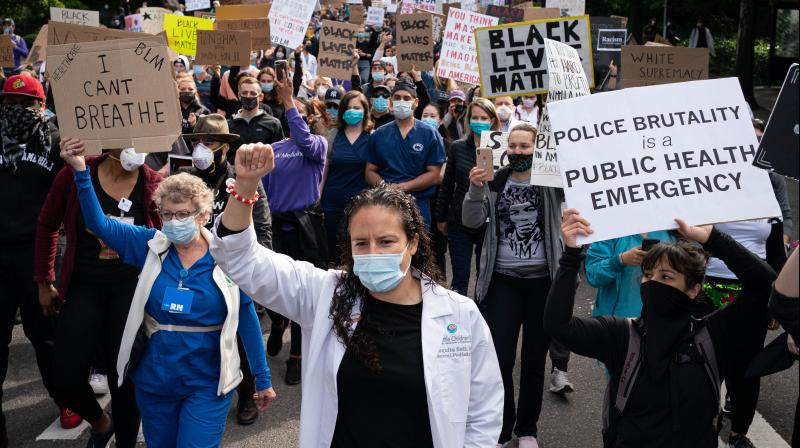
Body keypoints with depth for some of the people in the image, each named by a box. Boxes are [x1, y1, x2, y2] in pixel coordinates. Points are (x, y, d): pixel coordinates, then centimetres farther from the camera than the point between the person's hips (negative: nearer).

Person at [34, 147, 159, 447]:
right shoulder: (76, 174, -10)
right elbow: (48, 224, 5)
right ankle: (97, 422, 33)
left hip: (131, 287, -1)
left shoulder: (154, 184, -10)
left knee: (123, 378, 4)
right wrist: (44, 281, 9)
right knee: (67, 384, -1)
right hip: (83, 287, 1)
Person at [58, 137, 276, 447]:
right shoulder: (151, 246, -3)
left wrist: (262, 378, 0)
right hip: (153, 380, 3)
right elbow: (99, 223, -9)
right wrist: (81, 171, -22)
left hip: (207, 384, -3)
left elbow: (247, 320, -4)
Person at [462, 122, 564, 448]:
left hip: (543, 281, -1)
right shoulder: (495, 182, 5)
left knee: (535, 360, 12)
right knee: (500, 359, -1)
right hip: (502, 280, 1)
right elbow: (472, 221, -4)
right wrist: (475, 189, -20)